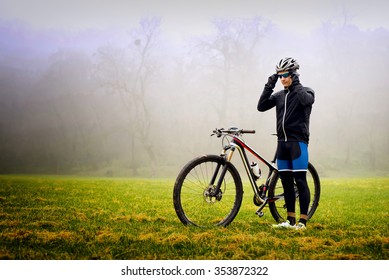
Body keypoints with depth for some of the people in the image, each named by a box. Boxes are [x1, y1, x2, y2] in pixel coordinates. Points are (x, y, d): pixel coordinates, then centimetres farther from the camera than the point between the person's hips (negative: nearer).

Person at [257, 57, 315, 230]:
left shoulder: (304, 92, 0)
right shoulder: (279, 96, 14)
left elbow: (308, 100, -23)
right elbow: (261, 107, 2)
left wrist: (296, 85, -23)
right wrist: (269, 86, -4)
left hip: (298, 141, -6)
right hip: (282, 142, 6)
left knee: (300, 181, -8)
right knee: (286, 182, 7)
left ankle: (303, 221, -4)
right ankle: (290, 220, 15)